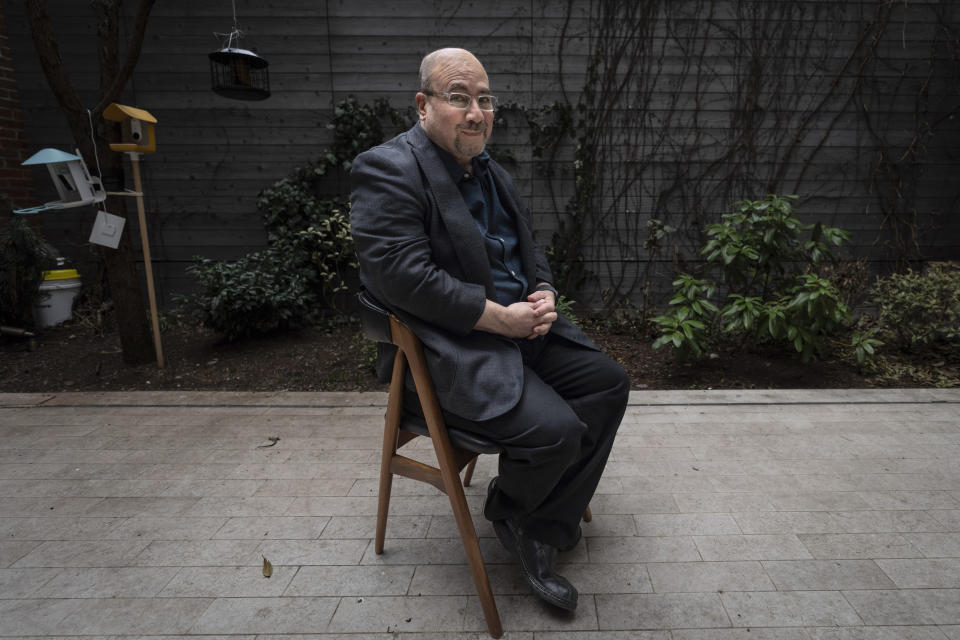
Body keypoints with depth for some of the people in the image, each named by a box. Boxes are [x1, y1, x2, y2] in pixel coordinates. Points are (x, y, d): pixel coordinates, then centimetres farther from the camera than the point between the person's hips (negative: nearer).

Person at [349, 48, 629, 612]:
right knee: (555, 429, -24)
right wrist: (501, 318, -22)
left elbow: (530, 248, 23)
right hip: (449, 349, -9)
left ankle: (544, 533, 10)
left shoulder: (493, 172, 15)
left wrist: (544, 292, 0)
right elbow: (402, 275, -24)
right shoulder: (388, 169, -12)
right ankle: (507, 512, 13)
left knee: (609, 383, 1)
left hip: (522, 329, 10)